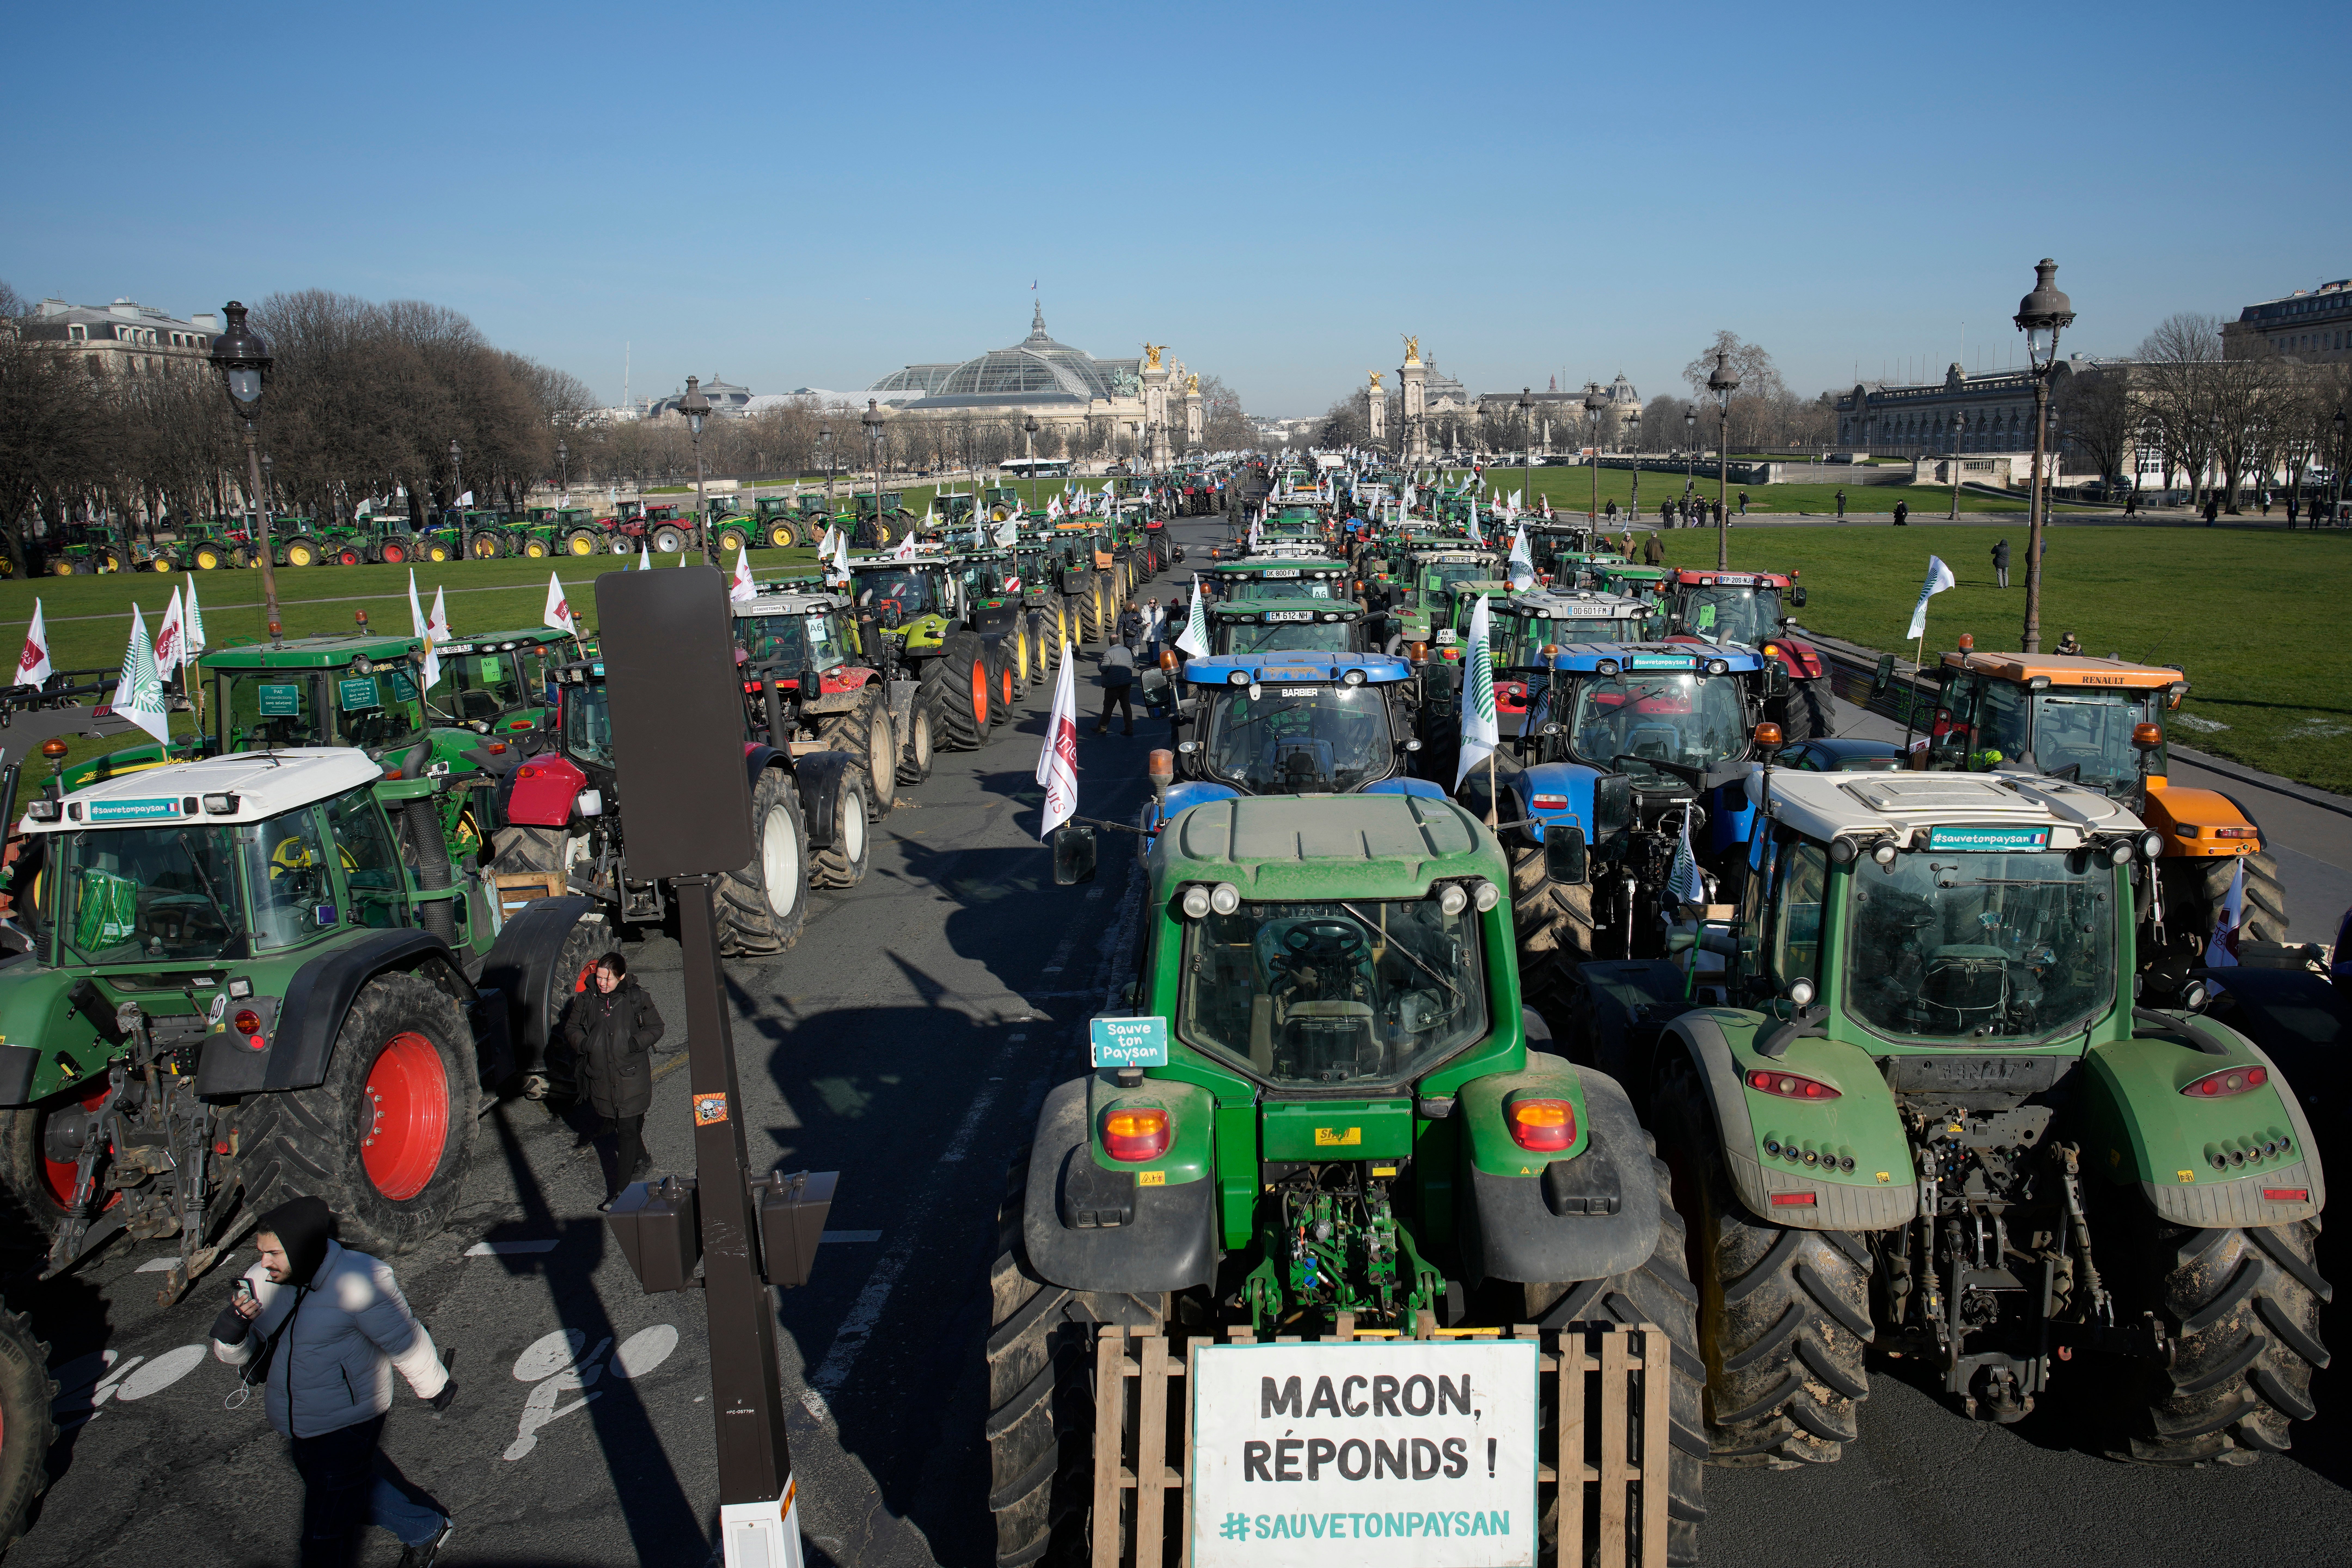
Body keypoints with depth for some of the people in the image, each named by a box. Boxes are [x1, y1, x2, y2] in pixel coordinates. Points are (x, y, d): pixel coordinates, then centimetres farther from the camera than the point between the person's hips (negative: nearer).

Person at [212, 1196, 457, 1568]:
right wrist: (231, 1329, -22)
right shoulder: (261, 1282, -7)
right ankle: (427, 1531, 48)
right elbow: (236, 1355, 1)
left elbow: (405, 1341, -14)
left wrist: (435, 1388, -1)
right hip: (294, 1426, 7)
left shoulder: (361, 1283, -27)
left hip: (344, 1429, -7)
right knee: (357, 1488, 25)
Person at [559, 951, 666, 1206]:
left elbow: (655, 1027, 1)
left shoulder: (636, 998, -7)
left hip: (631, 1076, -4)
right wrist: (584, 1044, -10)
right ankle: (643, 1161, 46)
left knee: (628, 1130, -4)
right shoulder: (586, 999, 0)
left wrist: (635, 1043, -16)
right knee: (619, 1125, 20)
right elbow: (571, 1028, 11)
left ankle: (620, 1190, 2)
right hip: (601, 1077, 4)